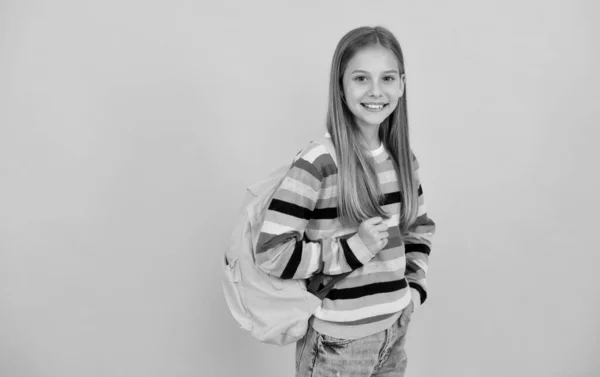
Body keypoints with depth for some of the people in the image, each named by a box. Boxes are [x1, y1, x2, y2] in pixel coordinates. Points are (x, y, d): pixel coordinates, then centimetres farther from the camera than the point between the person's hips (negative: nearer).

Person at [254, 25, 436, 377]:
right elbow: (271, 252, -20)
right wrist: (351, 250, -23)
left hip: (395, 328, 5)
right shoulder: (318, 164, -19)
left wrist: (415, 287, 4)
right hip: (338, 339, -5)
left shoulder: (403, 159, 0)